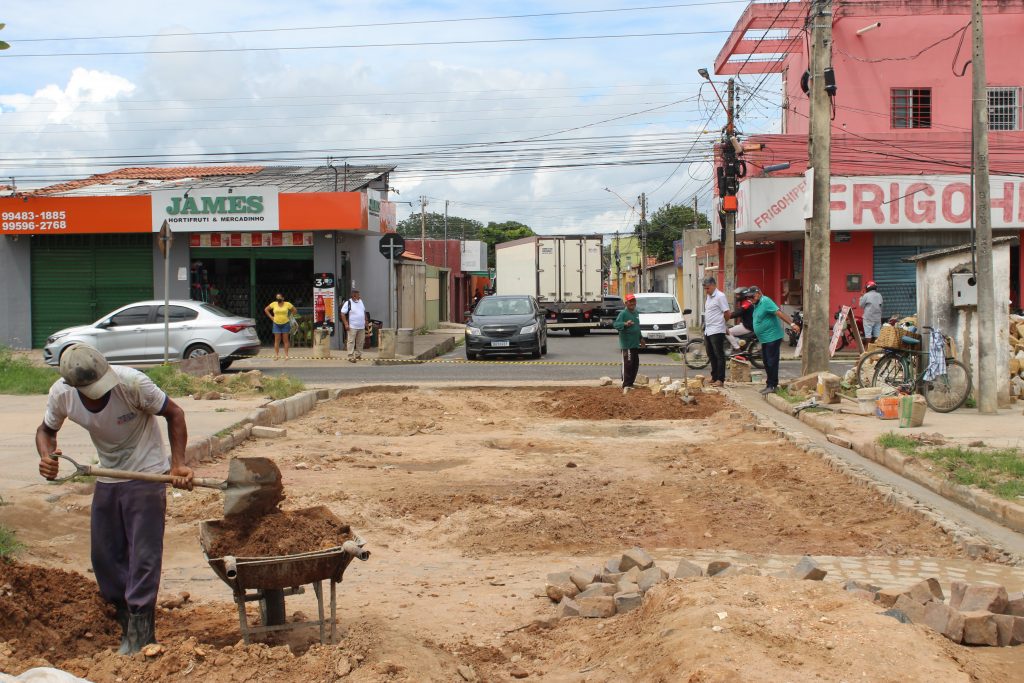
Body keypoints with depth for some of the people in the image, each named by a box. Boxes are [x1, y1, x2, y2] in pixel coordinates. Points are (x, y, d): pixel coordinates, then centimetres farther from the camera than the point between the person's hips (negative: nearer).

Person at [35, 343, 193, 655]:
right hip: (107, 479, 5)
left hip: (146, 475, -5)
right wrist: (46, 456, -17)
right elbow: (46, 430, 6)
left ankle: (140, 635, -1)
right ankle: (129, 626, 25)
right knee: (105, 559, 9)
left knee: (144, 556, -8)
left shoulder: (132, 382, -27)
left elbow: (174, 414, -14)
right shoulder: (61, 394, -14)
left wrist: (178, 466, -22)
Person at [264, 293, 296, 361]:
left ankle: (286, 355, 4)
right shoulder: (274, 304, -1)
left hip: (285, 324, -1)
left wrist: (289, 317, 1)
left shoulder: (287, 304, -4)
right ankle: (276, 355, 5)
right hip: (276, 324, 1)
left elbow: (294, 310, 9)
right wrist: (271, 317, 3)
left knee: (286, 340, 2)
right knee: (277, 340, 2)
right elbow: (266, 309, 10)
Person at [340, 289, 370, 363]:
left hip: (361, 327, 7)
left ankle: (358, 355, 22)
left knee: (361, 342, 11)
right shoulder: (348, 303, -9)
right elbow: (343, 314, -12)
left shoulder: (361, 302, 12)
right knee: (351, 342, -7)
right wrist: (346, 324, -18)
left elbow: (364, 312, 24)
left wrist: (366, 321, 18)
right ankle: (351, 357, -7)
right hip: (352, 327, -7)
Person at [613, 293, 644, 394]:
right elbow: (615, 324, -24)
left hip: (635, 344, 9)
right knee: (627, 364, -12)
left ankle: (630, 384, 20)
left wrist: (641, 338, 29)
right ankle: (625, 386, -12)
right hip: (627, 344, -9)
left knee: (635, 365, 11)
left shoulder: (636, 313, 16)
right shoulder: (623, 313, -11)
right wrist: (625, 324, -41)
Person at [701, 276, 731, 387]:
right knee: (711, 355, 14)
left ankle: (720, 380, -5)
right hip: (708, 331, 9)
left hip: (717, 331, -9)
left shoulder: (720, 296, -13)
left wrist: (718, 321, 0)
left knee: (719, 356, -6)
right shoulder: (708, 297, 15)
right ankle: (714, 377, 22)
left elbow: (727, 314, -13)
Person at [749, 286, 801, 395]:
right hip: (764, 339, 10)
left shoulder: (765, 302, -15)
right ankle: (769, 385, 22)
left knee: (771, 362, -7)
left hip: (772, 338, -10)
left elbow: (779, 313, -24)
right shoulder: (757, 304, 14)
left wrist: (791, 324, -31)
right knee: (766, 363, 14)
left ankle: (772, 386, -4)